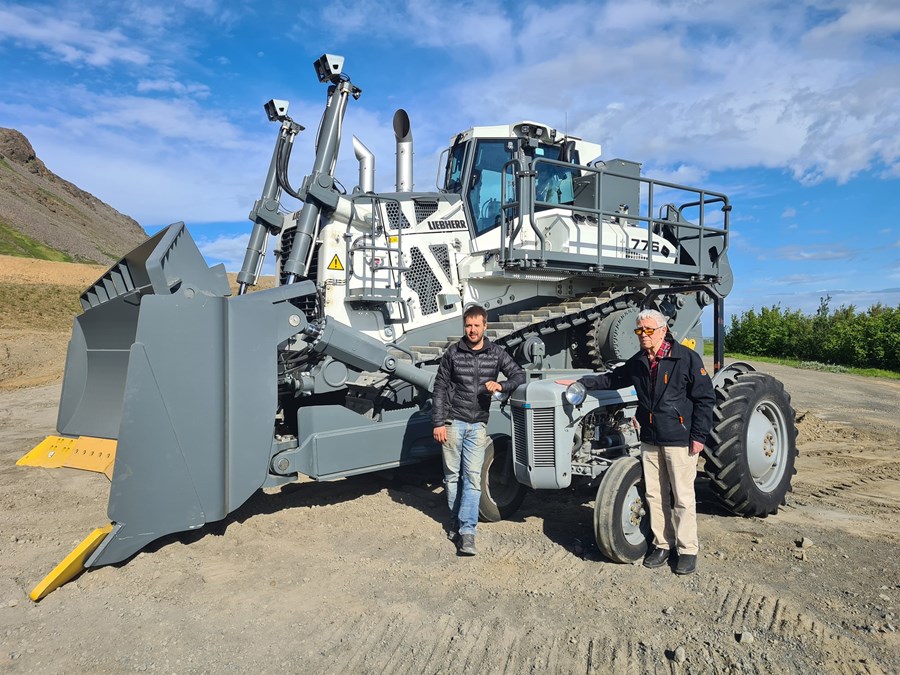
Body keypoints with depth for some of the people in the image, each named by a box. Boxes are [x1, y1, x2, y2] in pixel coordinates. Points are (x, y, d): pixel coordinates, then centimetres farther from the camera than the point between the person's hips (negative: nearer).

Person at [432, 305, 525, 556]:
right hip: (453, 422, 0)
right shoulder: (452, 353, -1)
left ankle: (467, 531, -1)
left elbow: (519, 374, 5)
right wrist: (438, 423, -5)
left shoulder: (496, 353, 2)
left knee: (473, 477, -4)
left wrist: (501, 385, -16)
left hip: (478, 425, 1)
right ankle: (455, 521, 26)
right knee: (452, 475, 8)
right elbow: (440, 388, 1)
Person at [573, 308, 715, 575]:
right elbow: (611, 379, 22)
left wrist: (699, 436, -12)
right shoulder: (637, 363, 8)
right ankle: (662, 544, 26)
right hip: (650, 439, 6)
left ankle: (688, 550, 18)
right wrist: (580, 382, 12)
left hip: (680, 438, -6)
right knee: (654, 494, 12)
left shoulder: (686, 358, -10)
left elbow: (705, 397, -9)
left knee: (683, 497, 3)